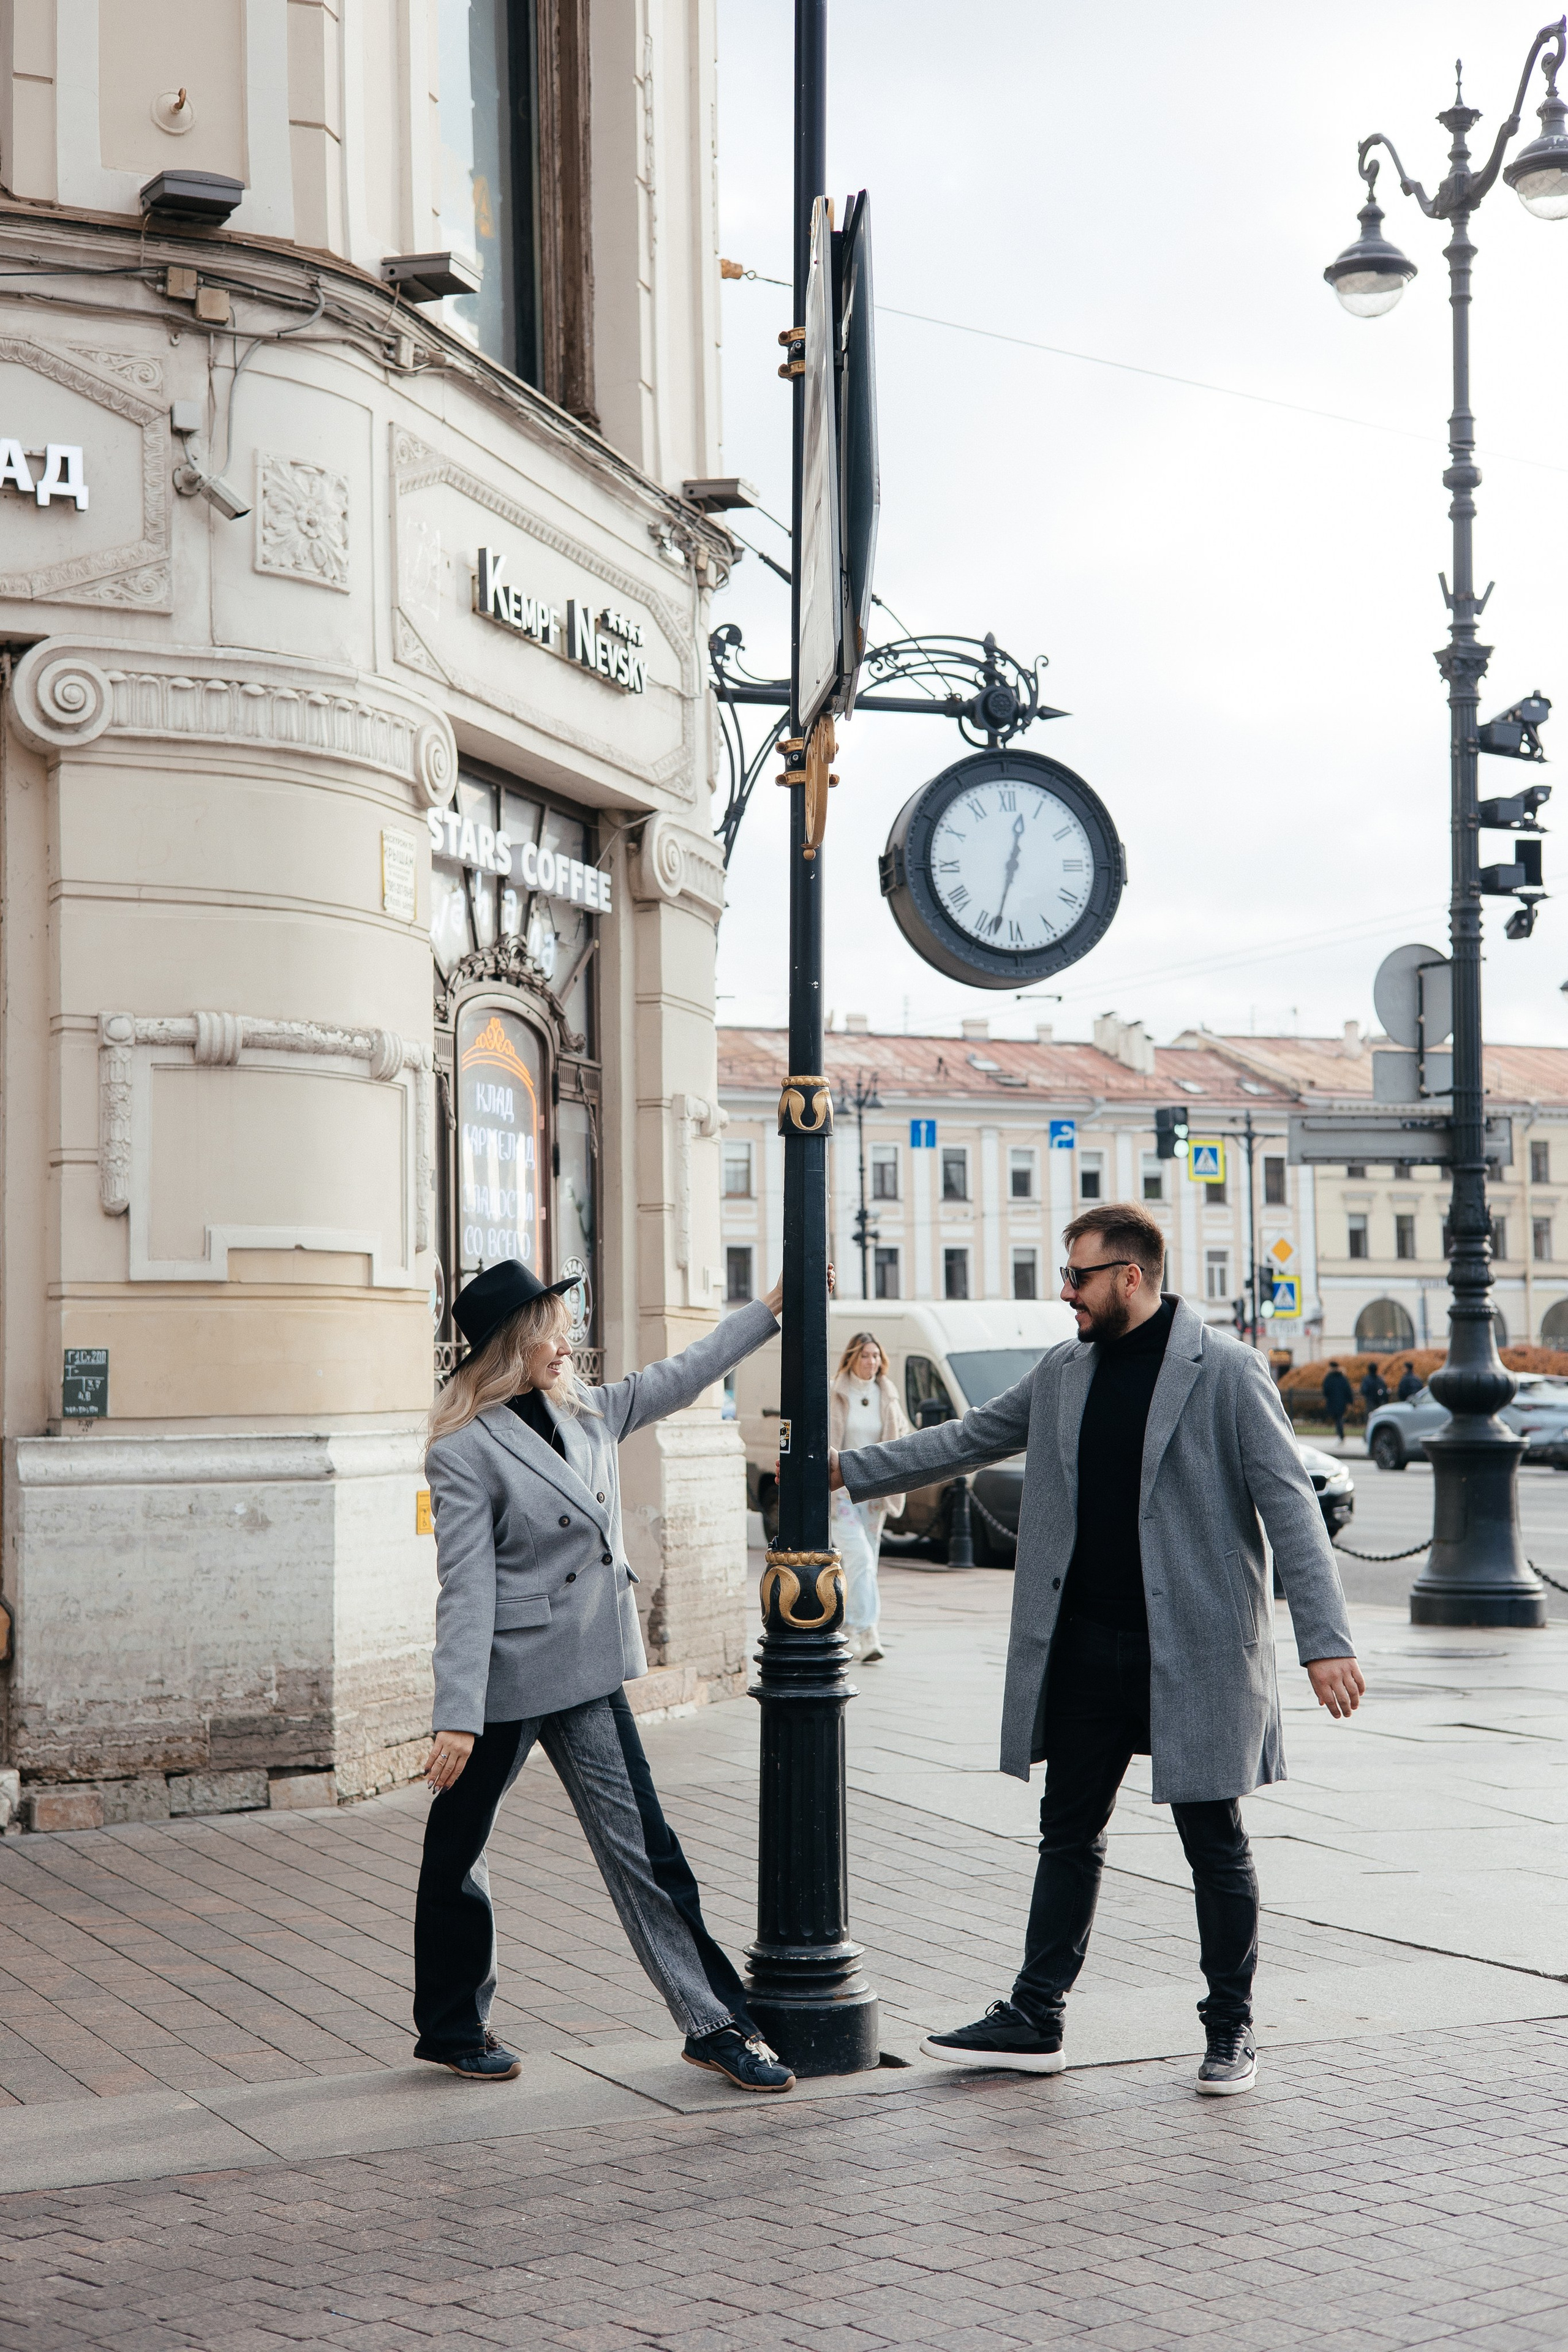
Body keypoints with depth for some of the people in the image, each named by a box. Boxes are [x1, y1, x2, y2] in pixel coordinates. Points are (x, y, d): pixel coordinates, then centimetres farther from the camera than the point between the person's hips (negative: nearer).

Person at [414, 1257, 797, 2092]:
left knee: (641, 1845, 5)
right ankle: (452, 2029, 27)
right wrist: (457, 1716, -22)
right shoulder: (465, 1452, -14)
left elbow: (681, 1376, 19)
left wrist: (771, 1308, 21)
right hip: (504, 1679, -6)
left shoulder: (586, 1413, 6)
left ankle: (716, 2023, 9)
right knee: (456, 1850, 10)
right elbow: (467, 1593, -18)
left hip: (588, 1676, 6)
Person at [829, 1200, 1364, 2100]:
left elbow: (1290, 1506, -12)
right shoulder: (1063, 1372, 9)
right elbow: (964, 1441, 19)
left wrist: (1327, 1639, -19)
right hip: (1084, 1647, 6)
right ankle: (1035, 2021, 20)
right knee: (1070, 1836, 12)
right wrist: (846, 1469, 16)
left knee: (1216, 1843, 5)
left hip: (1195, 1648, -5)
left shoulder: (1227, 1370, -9)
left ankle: (1232, 2029, 20)